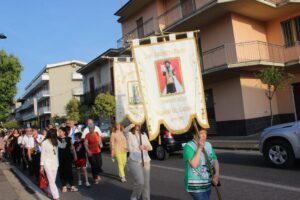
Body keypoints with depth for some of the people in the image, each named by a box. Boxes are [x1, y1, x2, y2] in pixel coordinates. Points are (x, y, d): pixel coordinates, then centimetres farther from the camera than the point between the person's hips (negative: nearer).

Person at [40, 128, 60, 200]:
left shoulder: (55, 142, 6)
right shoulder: (44, 142, -7)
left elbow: (56, 153, 8)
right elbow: (43, 154, -4)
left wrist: (57, 163, 6)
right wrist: (42, 165, -4)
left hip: (55, 163, 5)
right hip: (47, 163, -4)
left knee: (53, 180, 9)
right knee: (51, 180, -5)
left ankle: (49, 191, 31)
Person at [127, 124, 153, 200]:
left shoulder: (144, 134, 11)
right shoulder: (130, 134, -4)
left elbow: (150, 147, 10)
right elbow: (129, 148, -9)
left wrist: (147, 147, -10)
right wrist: (139, 148, -16)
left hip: (146, 161, 5)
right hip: (135, 161, -5)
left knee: (146, 183, 4)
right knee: (140, 182, -15)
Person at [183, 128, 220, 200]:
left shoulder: (208, 145, 6)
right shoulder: (188, 147, -15)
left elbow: (215, 161, 9)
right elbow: (194, 164, -25)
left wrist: (216, 174, -8)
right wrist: (199, 148, -25)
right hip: (195, 186, -7)